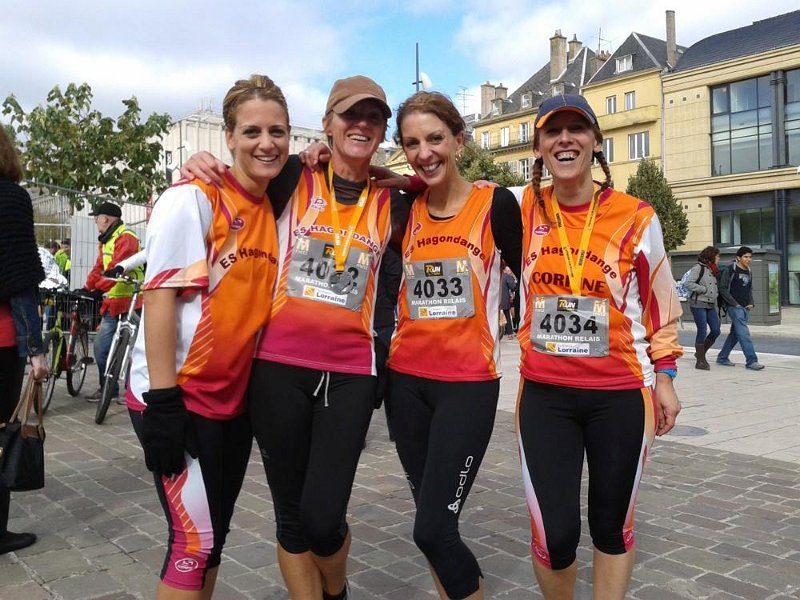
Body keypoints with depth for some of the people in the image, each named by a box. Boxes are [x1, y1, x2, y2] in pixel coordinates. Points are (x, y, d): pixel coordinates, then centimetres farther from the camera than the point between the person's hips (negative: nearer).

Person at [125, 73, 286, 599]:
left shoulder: (274, 211, 8)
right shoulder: (194, 199, -12)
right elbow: (158, 296, -16)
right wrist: (162, 399, -20)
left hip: (234, 398, 7)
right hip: (181, 398, -7)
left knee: (213, 536, 16)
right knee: (194, 540, -2)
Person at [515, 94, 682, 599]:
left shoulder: (635, 217, -4)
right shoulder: (525, 210, -1)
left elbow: (662, 305, 6)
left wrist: (664, 378, 6)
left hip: (620, 395, 0)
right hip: (544, 395, 1)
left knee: (612, 525, 14)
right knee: (555, 533, -2)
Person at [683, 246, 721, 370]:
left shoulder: (712, 270, 17)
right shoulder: (698, 268, -9)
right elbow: (688, 284, -18)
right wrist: (704, 289, -15)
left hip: (711, 305, 8)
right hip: (698, 304, -8)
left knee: (716, 331, 3)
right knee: (702, 331, -5)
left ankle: (701, 353, 21)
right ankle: (700, 361, 4)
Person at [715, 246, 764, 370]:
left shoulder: (749, 272, 15)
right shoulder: (730, 270, -7)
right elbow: (723, 289, -10)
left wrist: (751, 303, 8)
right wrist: (734, 304, -14)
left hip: (745, 308, 8)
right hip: (734, 308, -8)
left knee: (735, 334, 11)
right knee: (744, 333, -13)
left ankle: (722, 358, 22)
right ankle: (751, 361, -14)